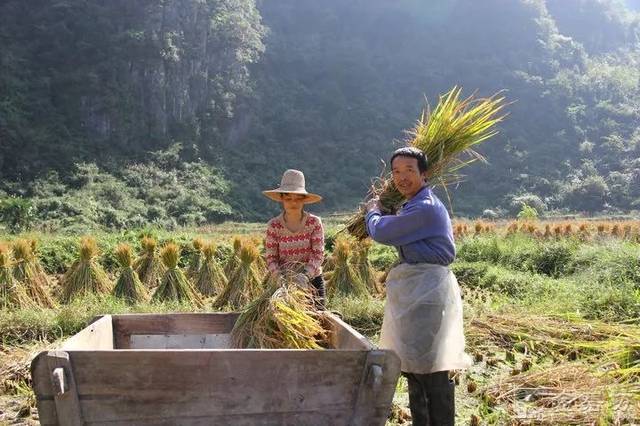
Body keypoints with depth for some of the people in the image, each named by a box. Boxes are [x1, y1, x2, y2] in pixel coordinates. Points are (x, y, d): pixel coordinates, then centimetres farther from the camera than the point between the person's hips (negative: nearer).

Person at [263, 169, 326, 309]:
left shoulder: (314, 222, -5)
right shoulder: (273, 225, -4)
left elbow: (318, 254, -11)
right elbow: (271, 258, -6)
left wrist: (306, 274, -27)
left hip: (312, 280, 0)